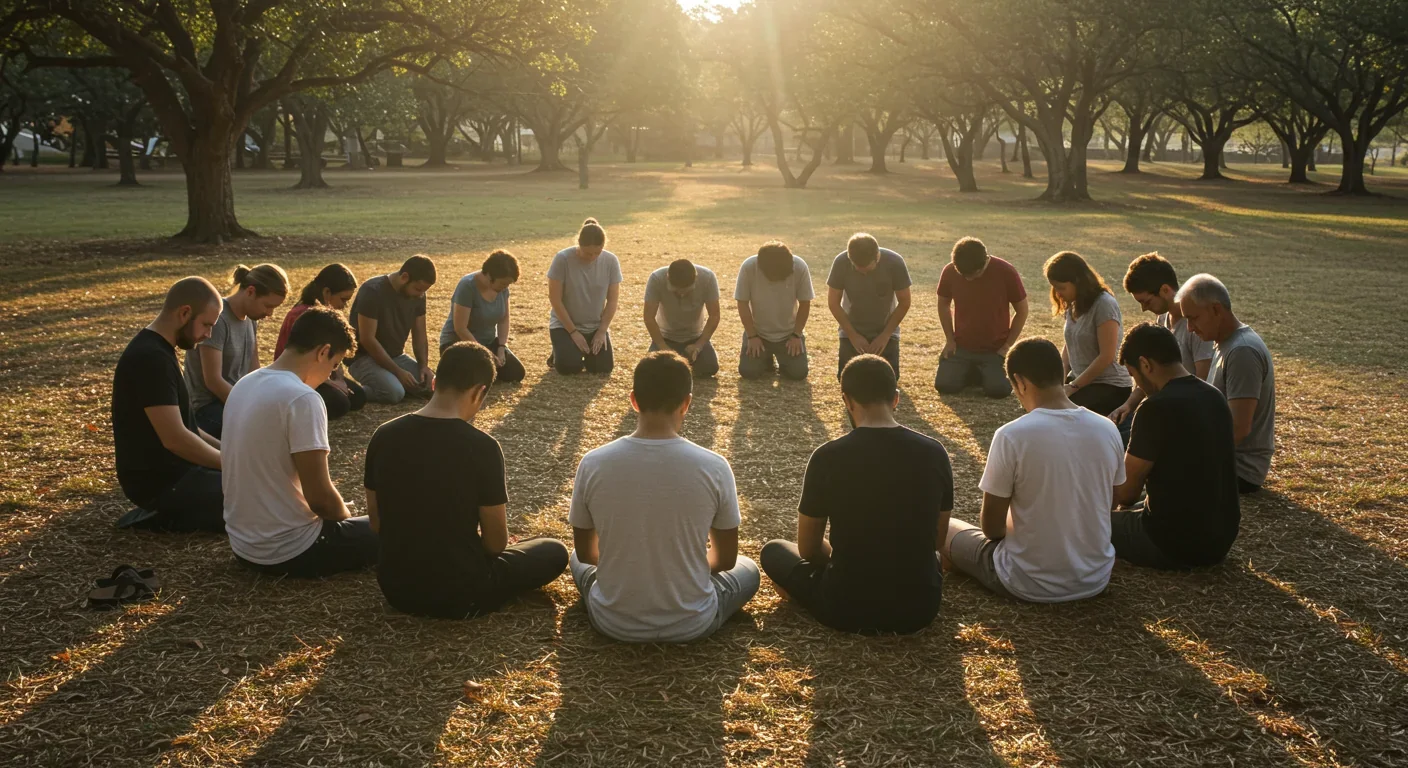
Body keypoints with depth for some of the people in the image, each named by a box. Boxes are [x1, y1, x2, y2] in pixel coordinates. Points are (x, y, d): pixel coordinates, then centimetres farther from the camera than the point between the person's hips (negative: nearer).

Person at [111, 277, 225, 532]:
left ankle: (169, 514, 11)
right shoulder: (151, 359, -23)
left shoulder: (157, 350, 10)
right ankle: (168, 518, -4)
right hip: (159, 482, -10)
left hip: (172, 468, 10)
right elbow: (175, 438, -27)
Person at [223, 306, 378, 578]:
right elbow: (320, 497, -22)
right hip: (288, 551, -8)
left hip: (243, 543, 8)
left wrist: (338, 512, 15)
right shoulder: (302, 398, -22)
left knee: (336, 517, 32)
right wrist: (347, 517, 0)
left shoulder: (244, 385, 5)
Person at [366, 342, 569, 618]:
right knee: (555, 551, 16)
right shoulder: (483, 448, -21)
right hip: (459, 594, -5)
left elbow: (376, 523, 5)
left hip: (395, 588, 6)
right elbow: (496, 543, -12)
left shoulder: (384, 436, -6)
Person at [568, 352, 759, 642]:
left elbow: (584, 553, 1)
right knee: (748, 569, 30)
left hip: (614, 622, 2)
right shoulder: (714, 467, -17)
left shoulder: (593, 464, -14)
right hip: (691, 623, -2)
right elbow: (726, 559, -3)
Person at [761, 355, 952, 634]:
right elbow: (936, 541, 8)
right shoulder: (934, 453, -7)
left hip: (847, 608, -3)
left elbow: (808, 549, -2)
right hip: (921, 607, 3)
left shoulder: (827, 457, -15)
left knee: (773, 550, 23)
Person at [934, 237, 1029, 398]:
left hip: (995, 350, -2)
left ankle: (987, 372, 15)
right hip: (961, 346, 2)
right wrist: (950, 339, -1)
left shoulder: (1006, 272, -17)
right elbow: (943, 304, 6)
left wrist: (1008, 345, -8)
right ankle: (970, 371, 17)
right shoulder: (950, 271, -12)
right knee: (944, 385, -16)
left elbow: (1021, 310, -5)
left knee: (998, 389, -21)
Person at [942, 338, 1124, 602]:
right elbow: (1104, 508, 9)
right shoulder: (1108, 430, -6)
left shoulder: (1011, 435, -21)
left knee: (946, 529, 20)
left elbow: (991, 526, -13)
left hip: (1031, 584, -6)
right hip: (1096, 578, 6)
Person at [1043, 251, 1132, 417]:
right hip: (1080, 380, 8)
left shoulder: (1104, 305, -18)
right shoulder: (1073, 305, 5)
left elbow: (1107, 356, -21)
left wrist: (1074, 386, -18)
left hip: (1110, 386, -8)